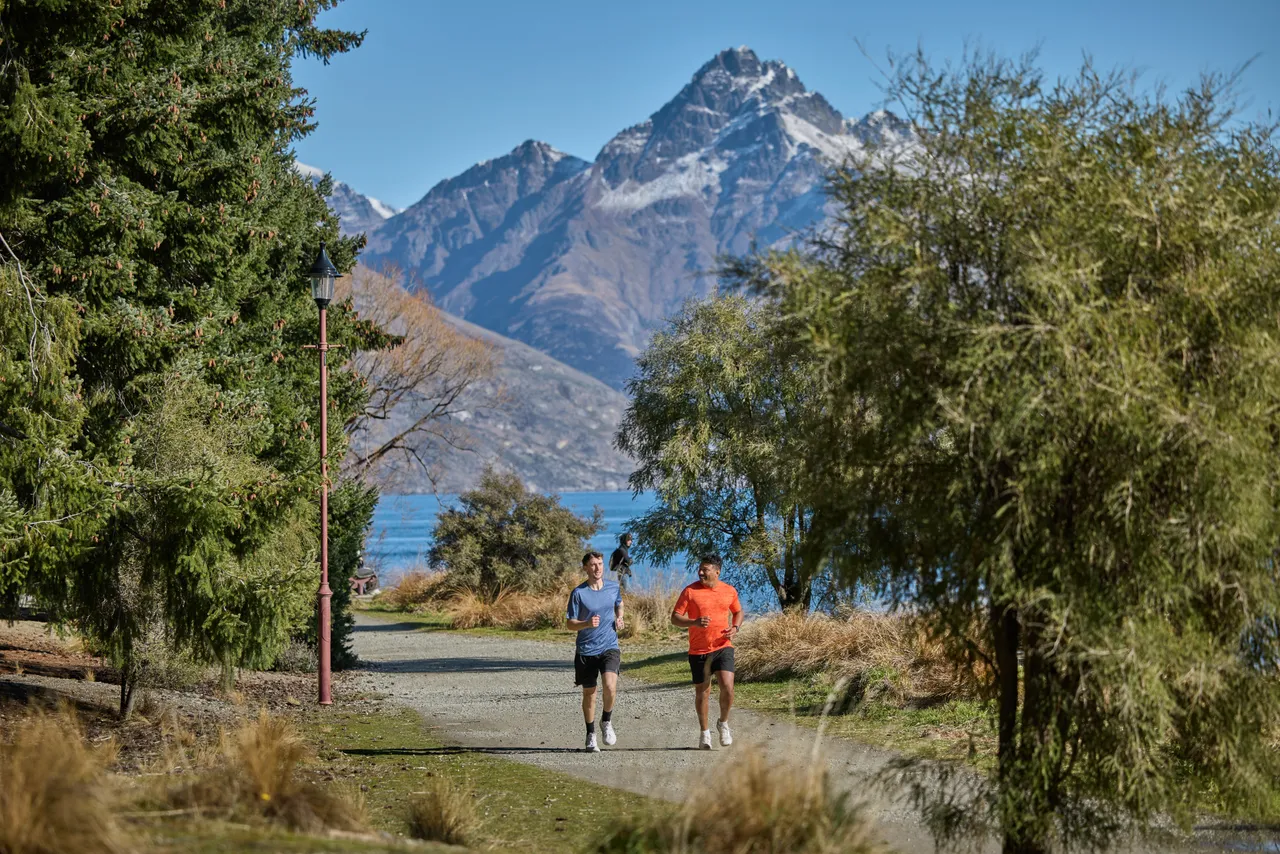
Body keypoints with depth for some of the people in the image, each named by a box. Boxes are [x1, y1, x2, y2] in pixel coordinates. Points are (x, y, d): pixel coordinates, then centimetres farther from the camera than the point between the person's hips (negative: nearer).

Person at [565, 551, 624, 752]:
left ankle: (606, 721, 5)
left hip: (609, 647, 1)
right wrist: (587, 624, -24)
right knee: (589, 693, 8)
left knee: (610, 685, -22)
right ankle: (591, 736, 26)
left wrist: (619, 618, 5)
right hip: (586, 650, -1)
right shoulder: (578, 593, -7)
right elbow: (569, 623, -5)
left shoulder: (614, 587, 3)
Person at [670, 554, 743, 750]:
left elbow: (738, 612, 21)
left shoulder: (729, 591, 4)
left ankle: (723, 724, 10)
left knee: (727, 687, -15)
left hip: (723, 647, 1)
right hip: (698, 650, -1)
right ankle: (704, 732, 24)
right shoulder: (690, 591, -4)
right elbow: (675, 617, -6)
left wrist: (735, 627, -1)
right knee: (702, 692, 7)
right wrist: (694, 622, -24)